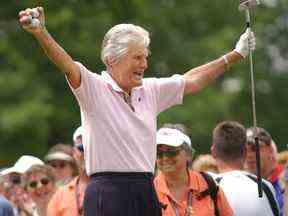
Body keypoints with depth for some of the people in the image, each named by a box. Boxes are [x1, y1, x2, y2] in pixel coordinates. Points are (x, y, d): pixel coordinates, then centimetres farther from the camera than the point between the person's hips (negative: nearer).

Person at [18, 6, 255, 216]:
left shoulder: (150, 91, 14)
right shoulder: (94, 87, -5)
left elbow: (192, 81, 25)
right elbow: (67, 66, -22)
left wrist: (236, 55, 29)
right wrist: (40, 33, -40)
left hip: (145, 194, 7)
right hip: (108, 194, -6)